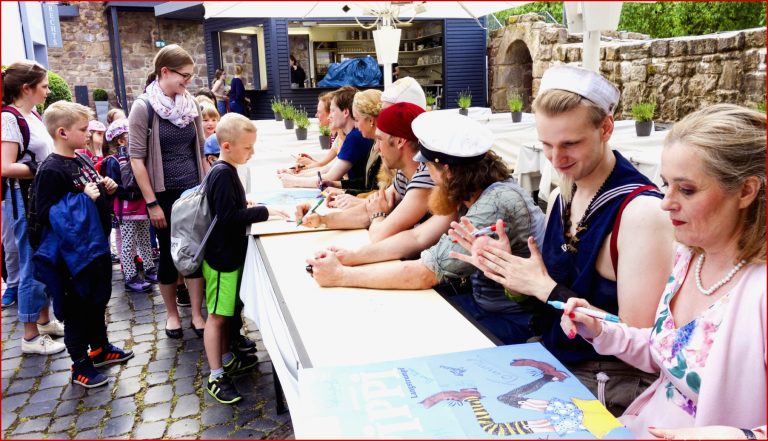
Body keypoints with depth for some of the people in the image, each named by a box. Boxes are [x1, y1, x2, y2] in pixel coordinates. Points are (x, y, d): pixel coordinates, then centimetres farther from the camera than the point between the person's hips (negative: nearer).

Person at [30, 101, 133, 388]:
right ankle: (80, 366, 16)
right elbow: (45, 213, -21)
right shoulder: (51, 170, -19)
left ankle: (100, 348, 37)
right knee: (78, 307, 3)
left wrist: (107, 187, 2)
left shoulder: (83, 160, 8)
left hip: (97, 242, 9)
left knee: (99, 299, 21)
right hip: (73, 250, -9)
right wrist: (82, 199, -26)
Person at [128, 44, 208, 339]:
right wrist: (152, 203, -13)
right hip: (164, 193, -4)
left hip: (194, 190, 4)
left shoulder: (190, 103, 3)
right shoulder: (143, 107, -10)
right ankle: (172, 313, 26)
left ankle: (197, 313, 17)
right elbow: (137, 159, -11)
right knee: (169, 255, 8)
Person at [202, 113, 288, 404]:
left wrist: (247, 206, 9)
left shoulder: (224, 171, 9)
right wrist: (263, 211, -22)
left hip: (231, 254, 10)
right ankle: (215, 377, 10)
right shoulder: (223, 174, -21)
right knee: (217, 315, 0)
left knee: (227, 311, 21)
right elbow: (229, 217, -26)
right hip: (222, 257, -10)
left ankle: (226, 360, 36)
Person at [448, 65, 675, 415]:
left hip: (606, 386, -6)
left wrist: (545, 287, -19)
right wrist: (506, 271, -8)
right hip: (552, 365, 6)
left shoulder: (640, 211, -21)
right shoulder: (559, 198, 2)